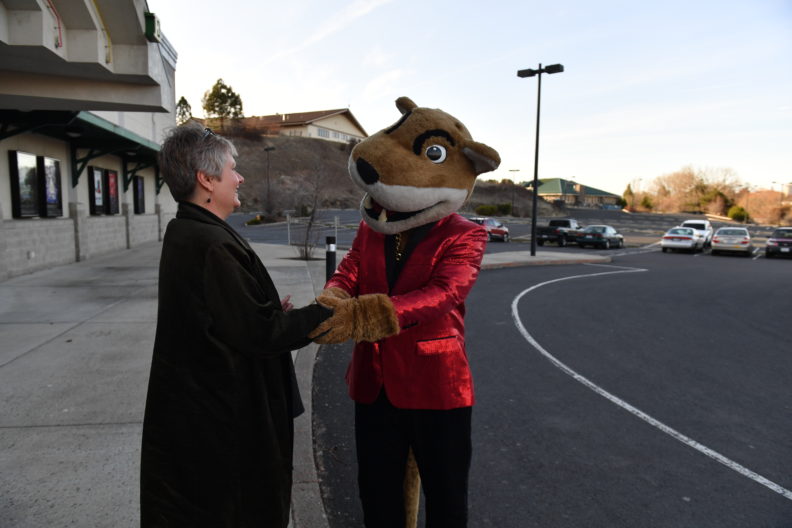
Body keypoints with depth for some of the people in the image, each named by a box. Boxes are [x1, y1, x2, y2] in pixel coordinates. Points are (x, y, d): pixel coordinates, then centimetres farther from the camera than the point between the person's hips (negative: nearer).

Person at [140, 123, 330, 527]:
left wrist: (272, 313, 7)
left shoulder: (182, 233, 6)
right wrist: (325, 313, -12)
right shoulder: (214, 246, -26)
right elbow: (262, 334, -23)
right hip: (220, 417, -9)